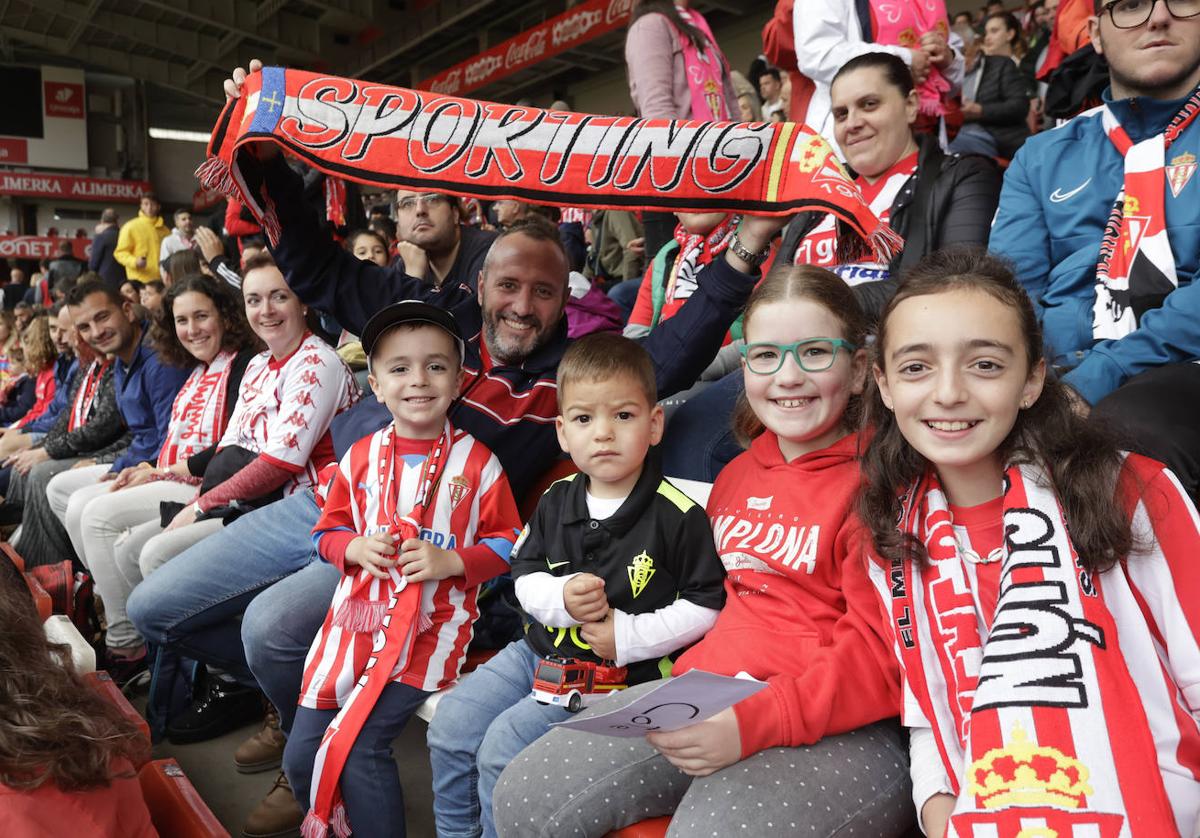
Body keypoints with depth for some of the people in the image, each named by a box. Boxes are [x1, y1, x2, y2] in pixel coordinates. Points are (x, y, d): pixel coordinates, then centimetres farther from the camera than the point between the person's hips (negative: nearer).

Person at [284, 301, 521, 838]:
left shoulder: (476, 462, -3)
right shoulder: (360, 457, 6)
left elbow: (508, 542, 0)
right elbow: (328, 531, 13)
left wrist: (451, 561, -15)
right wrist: (356, 547, -8)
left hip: (431, 627, -4)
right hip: (357, 615, 4)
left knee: (358, 749, -17)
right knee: (300, 757, 6)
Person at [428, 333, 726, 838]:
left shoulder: (676, 515, -14)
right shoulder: (555, 502, 3)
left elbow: (706, 605, -10)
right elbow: (525, 575, 9)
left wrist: (629, 636, -18)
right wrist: (561, 598, -14)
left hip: (615, 670, -6)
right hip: (538, 649, 6)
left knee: (504, 745, -17)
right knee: (450, 724, 2)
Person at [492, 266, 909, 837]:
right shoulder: (738, 474, 15)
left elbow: (881, 654, -14)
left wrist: (752, 722, -24)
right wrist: (692, 674, 12)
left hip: (840, 724, -6)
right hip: (708, 695, 7)